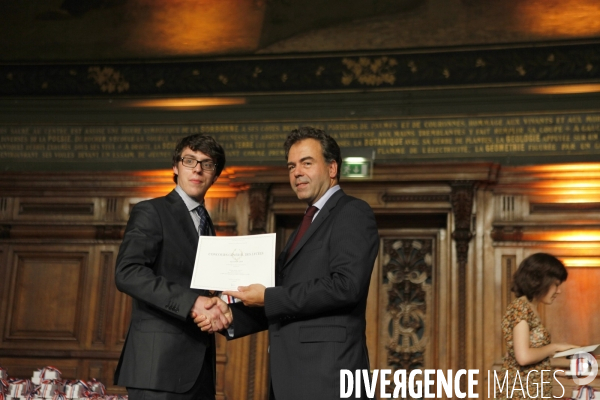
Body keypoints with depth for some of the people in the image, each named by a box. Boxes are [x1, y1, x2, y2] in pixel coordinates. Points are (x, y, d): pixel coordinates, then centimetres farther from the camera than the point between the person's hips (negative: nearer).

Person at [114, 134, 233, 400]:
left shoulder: (206, 225, 21)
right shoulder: (150, 212, -2)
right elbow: (127, 273, -16)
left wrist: (217, 309, -3)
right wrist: (192, 303, -23)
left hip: (199, 364, 7)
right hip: (160, 361, -7)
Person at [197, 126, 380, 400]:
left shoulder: (353, 213, -4)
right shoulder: (309, 223, 22)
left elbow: (346, 285, -19)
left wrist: (268, 297, -14)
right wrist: (231, 317, 4)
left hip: (326, 371, -8)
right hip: (293, 373, 8)